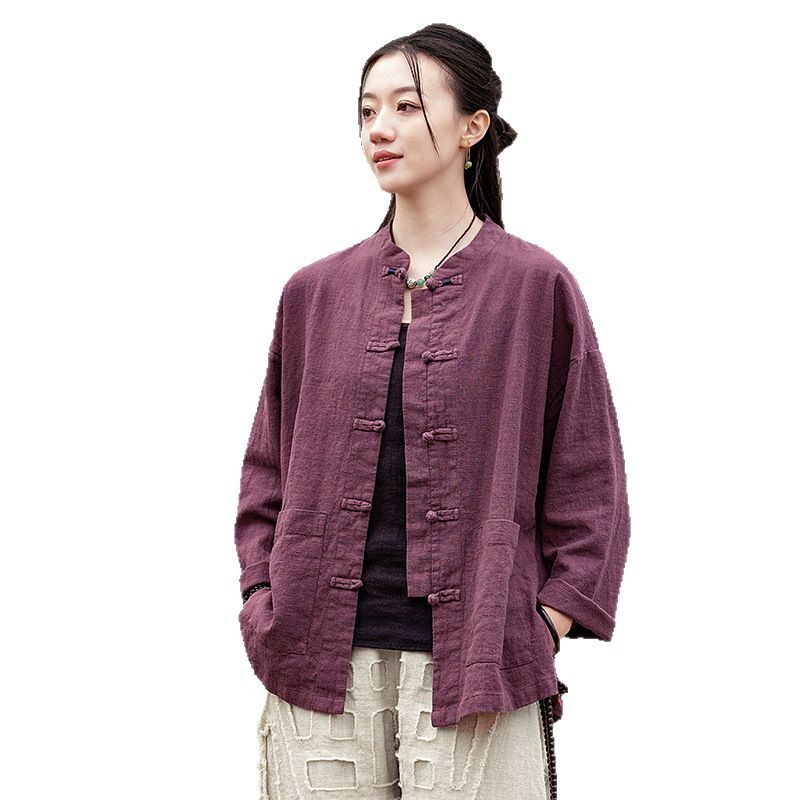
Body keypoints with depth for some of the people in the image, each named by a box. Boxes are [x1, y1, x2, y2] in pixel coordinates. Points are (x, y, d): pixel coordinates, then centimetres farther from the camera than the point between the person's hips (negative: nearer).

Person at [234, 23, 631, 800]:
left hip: (473, 675, -2)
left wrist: (536, 638, -5)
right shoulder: (315, 292, 9)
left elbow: (589, 489, 2)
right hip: (321, 670, 3)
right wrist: (264, 617, 5)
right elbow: (267, 476, 16)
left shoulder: (535, 286, 1)